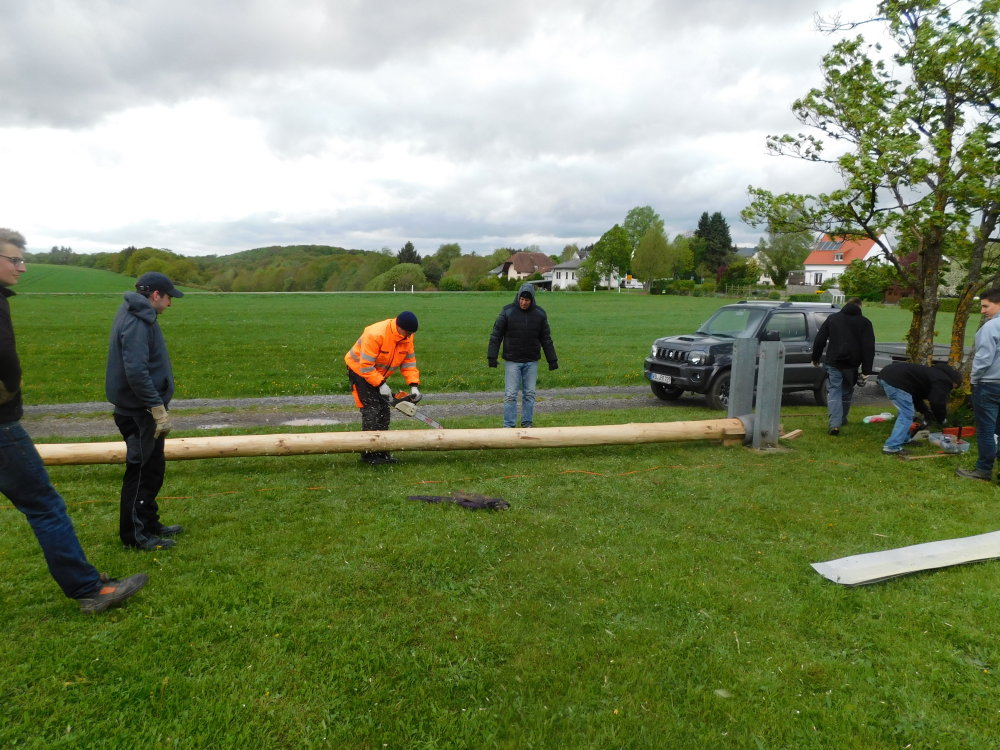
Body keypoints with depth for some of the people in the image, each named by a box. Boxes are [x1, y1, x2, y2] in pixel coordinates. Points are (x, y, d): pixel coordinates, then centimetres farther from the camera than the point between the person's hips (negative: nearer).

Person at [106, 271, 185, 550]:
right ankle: (135, 535, 11)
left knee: (152, 468, 18)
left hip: (142, 411, 10)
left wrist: (158, 406, 19)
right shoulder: (136, 323, -20)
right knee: (141, 471, 0)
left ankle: (149, 524, 30)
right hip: (139, 412, -10)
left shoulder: (138, 317, 12)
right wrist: (158, 408, -24)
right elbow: (136, 372, -28)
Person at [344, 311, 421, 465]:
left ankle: (381, 452, 12)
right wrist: (381, 385, -29)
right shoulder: (375, 334, -32)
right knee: (372, 409, -14)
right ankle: (368, 454, -8)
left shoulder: (407, 337, -9)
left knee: (384, 410, 4)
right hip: (360, 371, -7)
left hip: (380, 375, 7)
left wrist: (414, 386, -15)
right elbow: (366, 366, -30)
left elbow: (409, 361, -5)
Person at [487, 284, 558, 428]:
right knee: (510, 394, -1)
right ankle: (509, 425, 5)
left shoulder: (539, 314, 1)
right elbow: (496, 335, -4)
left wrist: (552, 360, 6)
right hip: (512, 361, -2)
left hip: (531, 362, 2)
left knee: (529, 394, 8)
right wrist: (492, 356, -10)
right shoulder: (507, 311, -7)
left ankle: (527, 422, 19)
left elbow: (546, 339, 7)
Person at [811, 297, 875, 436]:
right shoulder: (864, 322, 4)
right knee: (847, 392, 18)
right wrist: (866, 371, -3)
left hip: (833, 363, -1)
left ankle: (835, 423, -17)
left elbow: (819, 340, 6)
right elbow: (869, 348, -2)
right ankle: (842, 419, 31)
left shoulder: (832, 318, 8)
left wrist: (815, 359, 16)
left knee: (834, 392, -2)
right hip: (851, 364, 1)